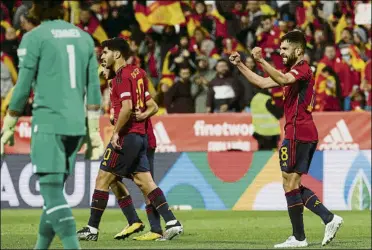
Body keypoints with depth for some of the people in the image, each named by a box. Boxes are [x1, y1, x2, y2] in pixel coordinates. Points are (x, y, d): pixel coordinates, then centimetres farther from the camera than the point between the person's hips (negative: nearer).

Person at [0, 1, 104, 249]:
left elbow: (23, 89, -4)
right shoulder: (84, 37, 13)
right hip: (76, 126, 6)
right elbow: (93, 89, 12)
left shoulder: (34, 38, -3)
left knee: (52, 190, -8)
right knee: (55, 190, 14)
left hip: (48, 123, -6)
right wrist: (94, 131, 15)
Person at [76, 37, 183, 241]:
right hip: (140, 135, 9)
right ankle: (172, 223, -2)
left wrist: (116, 132, -18)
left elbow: (127, 107, -22)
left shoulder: (122, 75, -12)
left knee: (103, 179, -3)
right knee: (145, 182, 7)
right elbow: (150, 104, 18)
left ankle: (92, 229, -1)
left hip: (127, 135, -9)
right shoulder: (137, 73, 14)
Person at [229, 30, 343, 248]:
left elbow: (282, 80, -32)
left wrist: (261, 61, -40)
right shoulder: (293, 71, 21)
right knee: (295, 185, 11)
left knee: (290, 183, -7)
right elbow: (263, 83, 22)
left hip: (298, 133, -10)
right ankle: (329, 218, 4)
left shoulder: (303, 69, -10)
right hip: (307, 134, 10)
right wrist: (240, 65, 16)